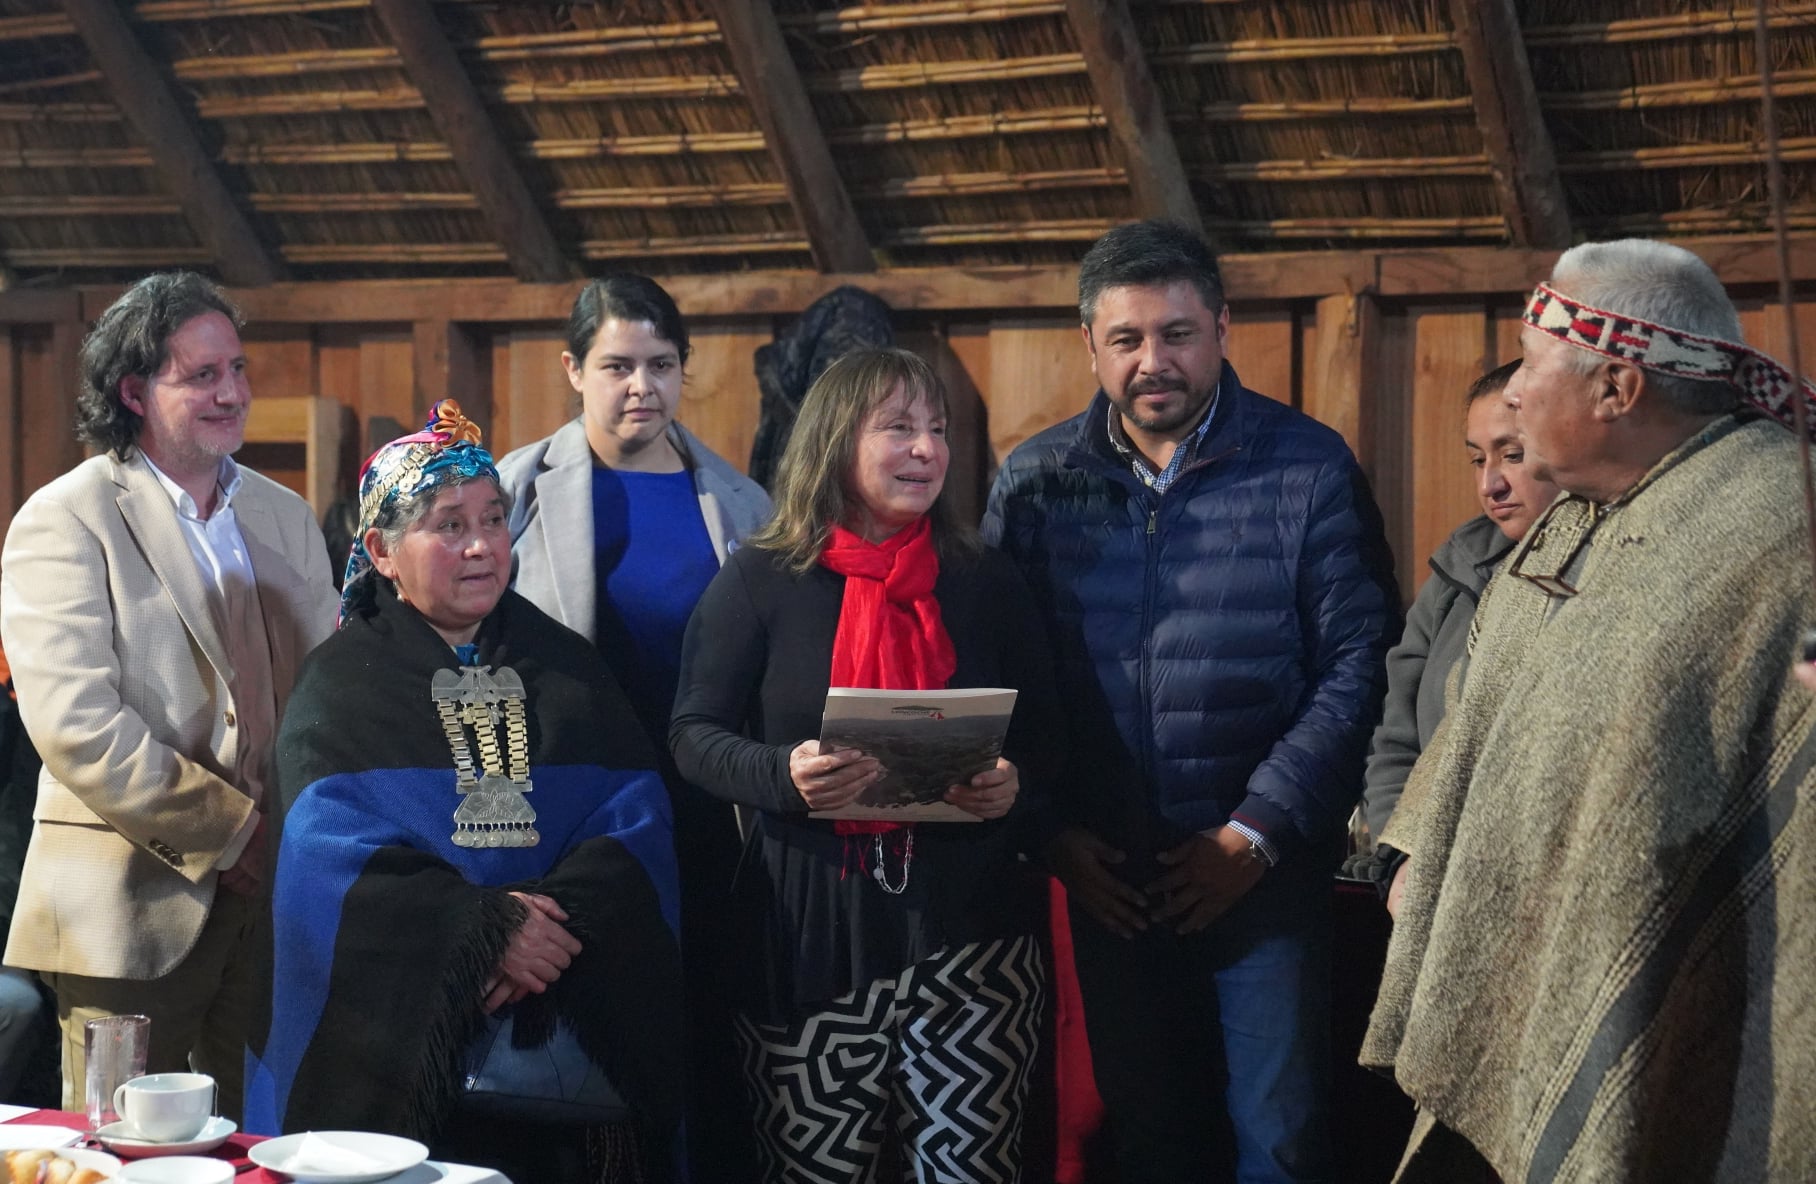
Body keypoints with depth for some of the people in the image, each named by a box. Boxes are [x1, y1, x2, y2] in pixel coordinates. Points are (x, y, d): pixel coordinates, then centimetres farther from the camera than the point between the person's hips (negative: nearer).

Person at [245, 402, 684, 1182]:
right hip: (396, 1040, -2)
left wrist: (562, 920, -17)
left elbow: (635, 818, 1)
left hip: (564, 1023, 3)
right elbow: (330, 855, -10)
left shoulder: (565, 671, 13)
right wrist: (487, 929, -19)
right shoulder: (343, 685, 4)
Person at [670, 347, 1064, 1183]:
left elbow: (1044, 736, 14)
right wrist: (782, 775, -20)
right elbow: (694, 735, 0)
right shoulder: (759, 583, 1)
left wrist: (1014, 784, -9)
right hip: (807, 931, -2)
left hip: (965, 925, 2)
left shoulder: (985, 585, 9)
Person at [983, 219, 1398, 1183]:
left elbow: (1357, 665, -8)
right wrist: (1051, 832, -6)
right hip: (1104, 878, 2)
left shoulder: (1307, 468, -5)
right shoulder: (1034, 483, 2)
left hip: (1262, 875, -2)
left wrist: (1258, 832, -12)